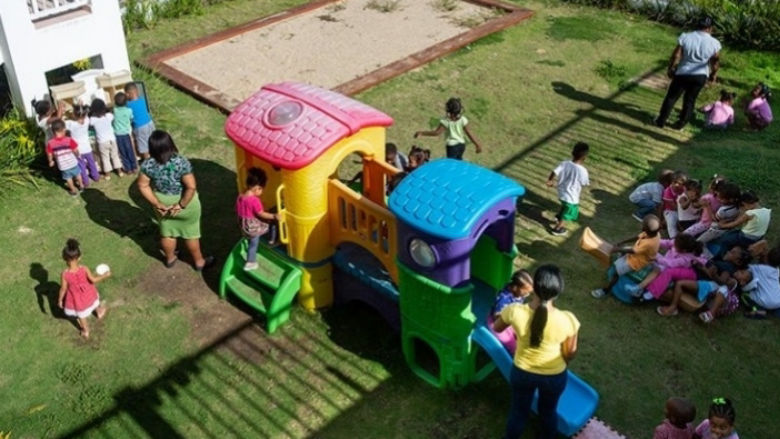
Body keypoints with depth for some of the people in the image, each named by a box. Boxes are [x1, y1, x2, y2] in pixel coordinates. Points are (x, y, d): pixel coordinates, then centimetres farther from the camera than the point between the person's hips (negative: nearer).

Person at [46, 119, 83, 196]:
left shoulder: (50, 143, -18)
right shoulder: (69, 140, -23)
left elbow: (49, 154, -7)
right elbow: (75, 151, -15)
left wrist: (51, 161, 14)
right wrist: (77, 156, 8)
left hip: (62, 165, 1)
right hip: (73, 162, -1)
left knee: (68, 177, 24)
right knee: (77, 174, 27)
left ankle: (73, 190, 39)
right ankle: (81, 186, 47)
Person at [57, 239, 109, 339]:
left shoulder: (65, 273, -31)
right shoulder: (84, 269, -29)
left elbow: (63, 288, -19)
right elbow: (93, 280, -17)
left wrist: (60, 299, -2)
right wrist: (104, 275, 0)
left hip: (76, 298, -1)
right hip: (87, 294, 1)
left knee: (81, 315, 26)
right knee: (94, 302, 37)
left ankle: (86, 331, 48)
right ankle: (99, 313, 67)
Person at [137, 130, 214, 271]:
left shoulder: (147, 165, -19)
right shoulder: (181, 163, -30)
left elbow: (143, 186, -11)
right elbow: (191, 187, -29)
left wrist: (157, 204, -4)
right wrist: (182, 205, -16)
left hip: (163, 204, 3)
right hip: (185, 202, -3)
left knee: (167, 232, 26)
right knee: (191, 233, 18)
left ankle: (170, 258, 48)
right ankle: (199, 261, 36)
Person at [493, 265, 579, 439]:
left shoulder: (515, 311, -30)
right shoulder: (567, 320, -32)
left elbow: (497, 328, -6)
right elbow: (570, 352, -12)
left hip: (522, 373, 0)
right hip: (554, 376, 0)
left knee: (518, 411, 27)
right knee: (548, 411, 30)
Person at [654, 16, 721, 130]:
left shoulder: (685, 37, -10)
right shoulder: (714, 43, -6)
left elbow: (676, 56, -10)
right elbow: (716, 62, -4)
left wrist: (670, 69, 1)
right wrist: (713, 74, 11)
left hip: (683, 73, -1)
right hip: (700, 76, 1)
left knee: (671, 97, 11)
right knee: (690, 99, 16)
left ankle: (661, 121, 14)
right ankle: (681, 123, 22)